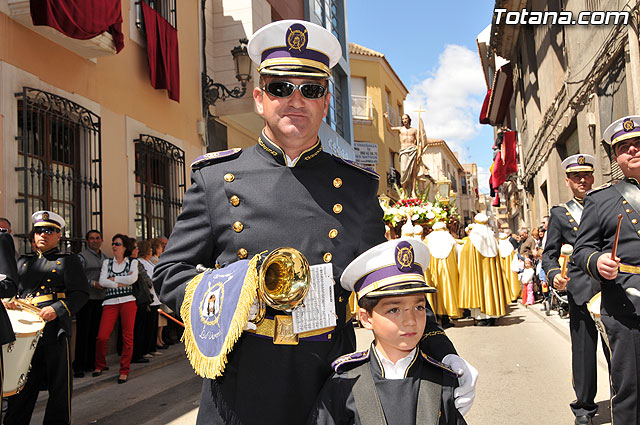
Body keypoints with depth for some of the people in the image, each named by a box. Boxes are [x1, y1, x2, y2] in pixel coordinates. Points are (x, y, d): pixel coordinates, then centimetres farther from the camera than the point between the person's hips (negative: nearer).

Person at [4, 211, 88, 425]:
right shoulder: (23, 262, 20)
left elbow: (81, 293, -4)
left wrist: (57, 309, -19)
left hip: (55, 331, -4)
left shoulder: (68, 261, 5)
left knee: (59, 385, 5)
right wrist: (8, 301, 0)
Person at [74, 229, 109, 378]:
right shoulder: (82, 256, -4)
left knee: (96, 332, 9)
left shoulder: (105, 257, 17)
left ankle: (91, 363, 18)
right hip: (86, 299, -6)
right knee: (83, 333, -4)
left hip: (100, 299, 6)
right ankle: (79, 367, 2)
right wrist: (94, 283, -19)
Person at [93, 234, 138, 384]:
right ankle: (100, 365, 18)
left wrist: (114, 279, -4)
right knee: (102, 336, -7)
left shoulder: (133, 262, 10)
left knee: (127, 337, -4)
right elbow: (102, 282, 0)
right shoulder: (107, 262, 15)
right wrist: (121, 283, -7)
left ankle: (124, 371, 6)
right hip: (110, 302, 1)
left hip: (128, 301, -1)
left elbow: (133, 278, -10)